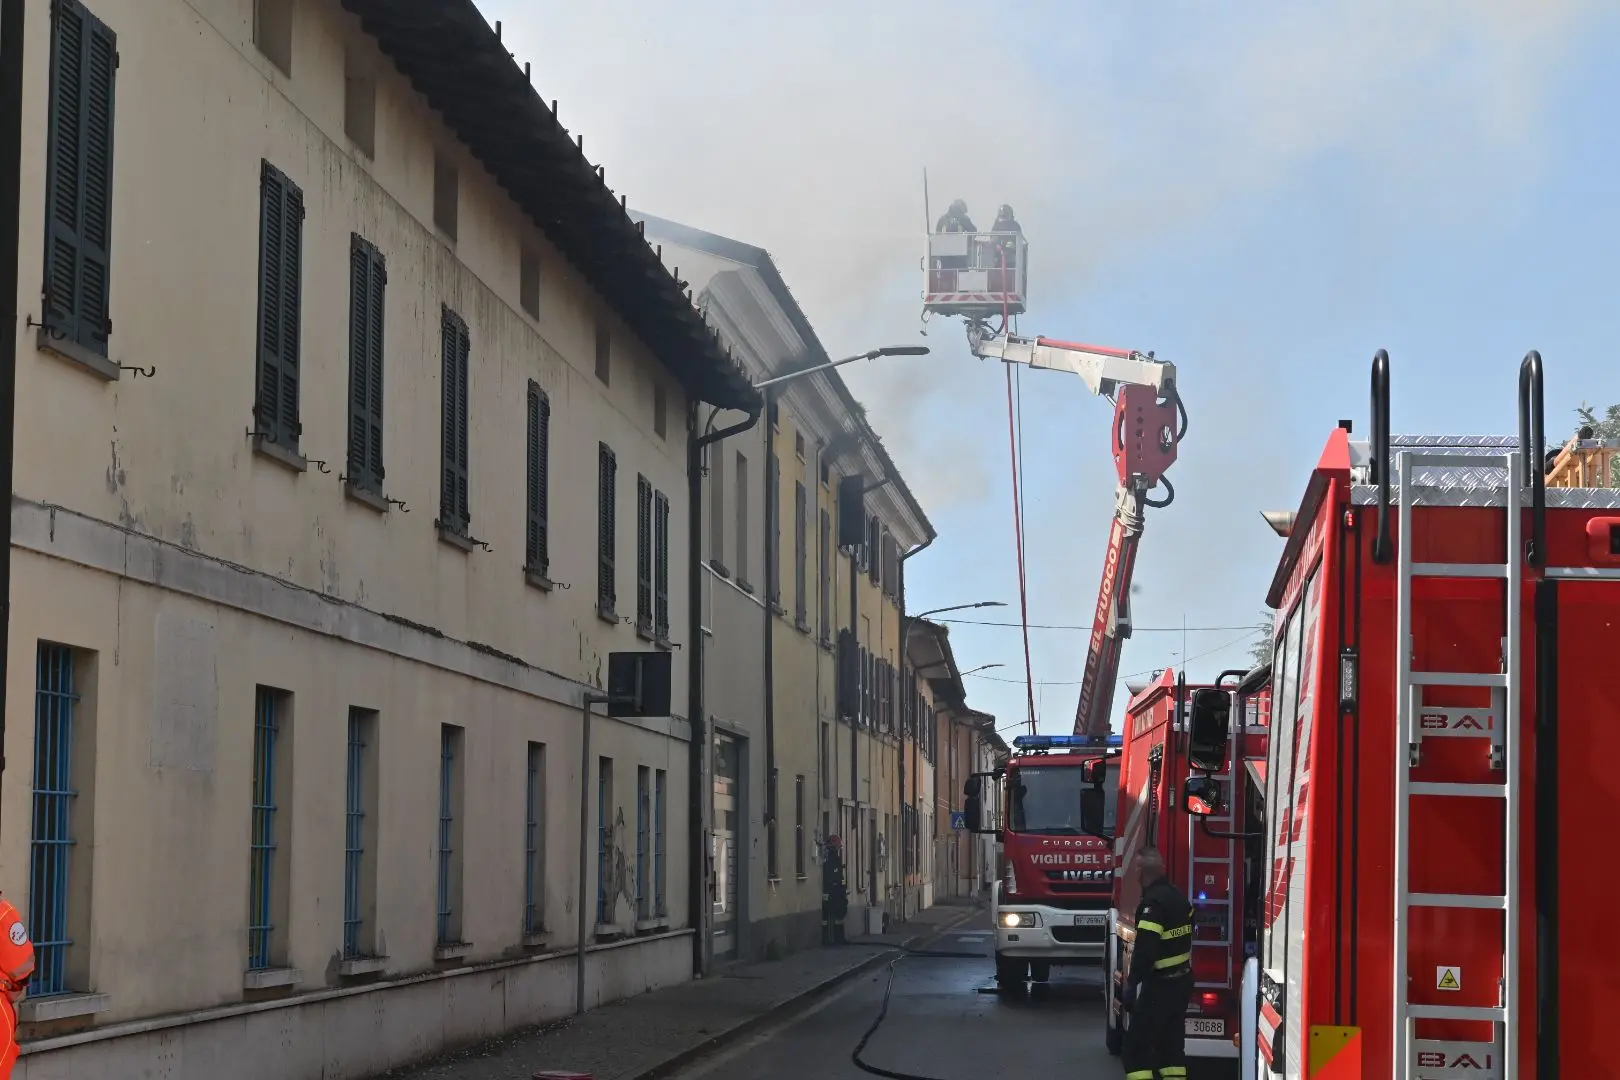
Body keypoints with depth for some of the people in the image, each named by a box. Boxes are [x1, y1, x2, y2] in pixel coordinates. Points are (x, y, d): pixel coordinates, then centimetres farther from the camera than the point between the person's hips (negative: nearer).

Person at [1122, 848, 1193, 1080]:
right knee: (1172, 1041, 15)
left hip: (1159, 984, -9)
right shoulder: (1179, 896, 9)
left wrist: (1132, 984, -24)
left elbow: (1145, 950, -25)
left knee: (1137, 1043, -5)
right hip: (1182, 981, 9)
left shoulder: (1154, 902, -20)